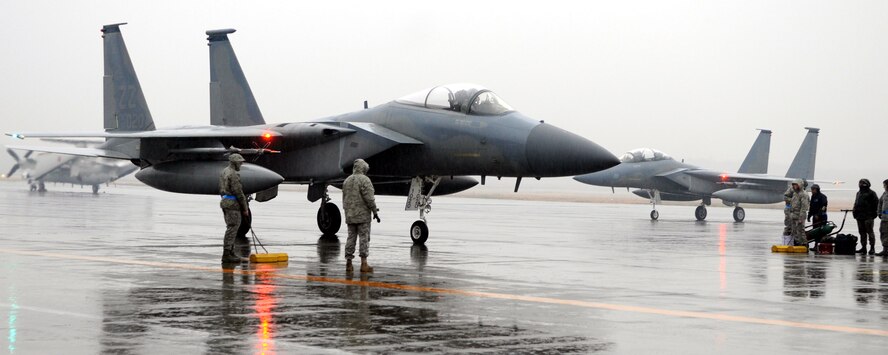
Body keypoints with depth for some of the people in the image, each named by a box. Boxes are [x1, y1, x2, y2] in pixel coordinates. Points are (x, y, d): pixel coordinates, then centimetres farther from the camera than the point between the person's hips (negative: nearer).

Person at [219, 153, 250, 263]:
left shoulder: (224, 172, 15)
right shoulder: (234, 174, -16)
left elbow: (221, 189, 19)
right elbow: (238, 192, -18)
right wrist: (245, 208, -12)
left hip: (225, 202, 10)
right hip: (233, 204, -10)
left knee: (231, 228, 14)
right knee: (232, 228, -8)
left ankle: (231, 253, 16)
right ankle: (226, 255, -10)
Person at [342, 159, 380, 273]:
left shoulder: (347, 181, 13)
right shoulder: (364, 180, -10)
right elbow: (369, 198, -15)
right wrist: (375, 211, -8)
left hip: (349, 215, 7)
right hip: (363, 215, -6)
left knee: (351, 237, 9)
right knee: (364, 238, -4)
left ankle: (348, 263, 6)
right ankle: (364, 264, -7)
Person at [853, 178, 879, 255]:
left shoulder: (871, 193, -3)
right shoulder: (859, 193, 19)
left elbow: (876, 203, -7)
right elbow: (856, 204, 24)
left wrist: (874, 213, -13)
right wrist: (855, 212, 15)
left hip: (868, 216, -7)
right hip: (860, 217, 7)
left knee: (870, 231, -7)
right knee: (862, 232, 9)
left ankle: (872, 248, -4)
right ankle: (863, 247, 13)